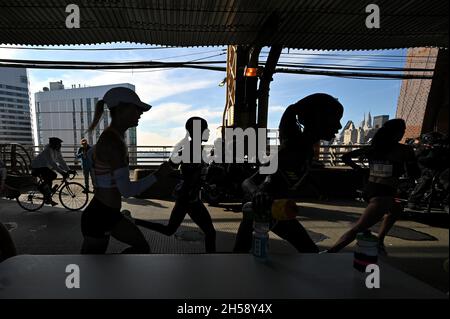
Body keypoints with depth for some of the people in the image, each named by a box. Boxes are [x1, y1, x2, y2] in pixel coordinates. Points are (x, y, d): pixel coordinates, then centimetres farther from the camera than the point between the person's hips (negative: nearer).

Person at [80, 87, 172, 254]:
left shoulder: (113, 137, 6)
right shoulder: (112, 142, -24)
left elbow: (91, 153, 27)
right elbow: (127, 190, -26)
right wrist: (157, 175, -17)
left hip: (110, 214, 10)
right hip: (98, 217, -10)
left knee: (142, 247, 19)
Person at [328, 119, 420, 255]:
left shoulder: (372, 148, 8)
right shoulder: (404, 150, -4)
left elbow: (345, 157, 8)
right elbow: (414, 174, 5)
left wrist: (359, 168, 19)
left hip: (369, 190, 8)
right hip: (383, 194, -8)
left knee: (396, 209, 35)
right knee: (357, 229, -13)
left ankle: (379, 242, 34)